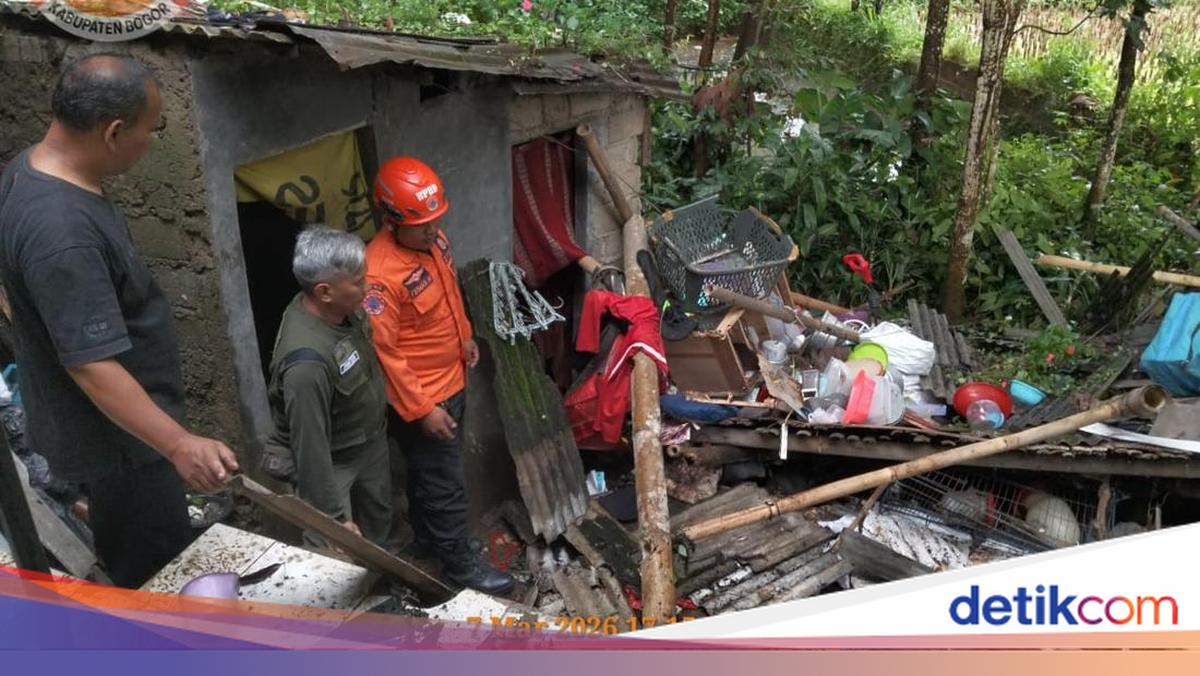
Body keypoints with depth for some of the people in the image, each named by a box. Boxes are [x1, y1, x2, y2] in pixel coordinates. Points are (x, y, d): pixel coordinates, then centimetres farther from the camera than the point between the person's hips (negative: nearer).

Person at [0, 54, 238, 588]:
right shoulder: (62, 233, -34)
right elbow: (91, 364, -34)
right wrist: (178, 444, -38)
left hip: (103, 424, 10)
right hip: (116, 438, -10)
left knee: (130, 558, 29)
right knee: (158, 579, 9)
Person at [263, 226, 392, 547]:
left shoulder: (344, 307, -15)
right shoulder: (308, 361, -40)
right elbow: (310, 446, -33)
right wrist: (333, 516, -26)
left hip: (371, 440, 8)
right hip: (333, 461, -8)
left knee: (378, 520, 28)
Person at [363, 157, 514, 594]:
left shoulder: (434, 239, -4)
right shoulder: (380, 273, -30)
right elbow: (383, 351, -26)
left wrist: (465, 337, 20)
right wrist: (421, 409, -23)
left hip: (451, 381, 8)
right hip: (421, 396, -8)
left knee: (428, 471, 26)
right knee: (445, 482, 7)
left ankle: (426, 536, 46)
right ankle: (460, 562, 26)